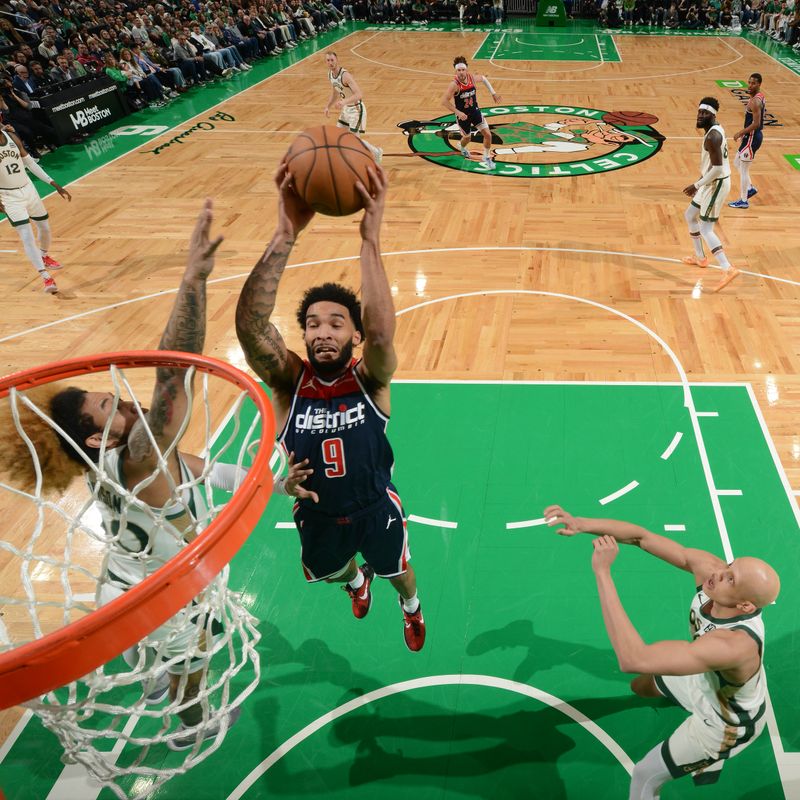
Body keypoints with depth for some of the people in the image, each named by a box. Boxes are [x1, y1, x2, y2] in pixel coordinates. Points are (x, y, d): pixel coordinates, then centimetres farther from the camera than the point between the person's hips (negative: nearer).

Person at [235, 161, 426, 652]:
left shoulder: (370, 379, -25)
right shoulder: (289, 381, -24)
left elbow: (382, 333, -49)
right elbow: (249, 325, -43)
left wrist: (371, 237, -56)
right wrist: (287, 232, -53)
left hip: (376, 509, -2)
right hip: (317, 515, 2)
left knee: (397, 572, 27)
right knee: (331, 572, 32)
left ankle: (411, 607, 63)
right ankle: (356, 580, 69)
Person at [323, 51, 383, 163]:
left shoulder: (345, 75, -28)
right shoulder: (330, 74, 0)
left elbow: (359, 94, -38)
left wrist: (344, 101, -51)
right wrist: (328, 106, 7)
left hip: (356, 109, -9)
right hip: (346, 108, 9)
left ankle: (376, 152, 16)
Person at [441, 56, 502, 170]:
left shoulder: (472, 78, -12)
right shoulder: (454, 84, -26)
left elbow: (484, 78, 11)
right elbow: (444, 101, -25)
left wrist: (493, 93, 8)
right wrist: (458, 112, -29)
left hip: (475, 111, 3)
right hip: (462, 115, -3)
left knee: (487, 134, -7)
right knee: (467, 138, 17)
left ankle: (486, 157, 16)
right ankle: (461, 147, 56)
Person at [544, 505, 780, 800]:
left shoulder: (734, 644, -50)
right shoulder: (709, 567, -31)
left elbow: (632, 658, -57)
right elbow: (642, 537, -25)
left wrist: (602, 571, -56)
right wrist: (582, 524, -41)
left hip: (728, 723, -7)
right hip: (707, 679, 7)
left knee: (644, 776, 6)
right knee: (641, 686, 32)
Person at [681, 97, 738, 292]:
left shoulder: (712, 136, -23)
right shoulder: (714, 130, 9)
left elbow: (717, 168, -27)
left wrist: (697, 185, -21)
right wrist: (699, 181, 21)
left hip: (716, 184, -10)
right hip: (712, 182, 10)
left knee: (706, 229, -10)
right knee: (690, 215, 23)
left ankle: (728, 269, -14)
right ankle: (700, 257, 36)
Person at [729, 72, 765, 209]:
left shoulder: (754, 101, -22)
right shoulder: (761, 97, 10)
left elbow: (756, 124, -26)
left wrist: (741, 133, -17)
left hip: (752, 138, -10)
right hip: (754, 135, 10)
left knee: (743, 169, -1)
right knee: (737, 163, 23)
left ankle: (743, 201, 8)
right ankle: (750, 188, 29)